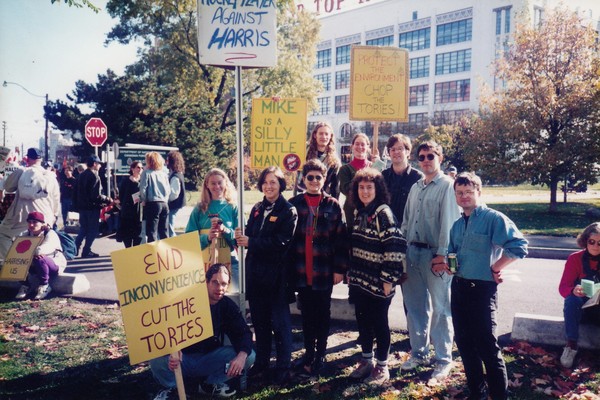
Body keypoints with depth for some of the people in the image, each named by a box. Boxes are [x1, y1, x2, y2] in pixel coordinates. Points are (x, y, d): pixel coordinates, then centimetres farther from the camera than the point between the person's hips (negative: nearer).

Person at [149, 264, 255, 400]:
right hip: (182, 358, -3)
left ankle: (211, 384, 6)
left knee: (249, 356, -18)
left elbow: (243, 333, -9)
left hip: (209, 360, 3)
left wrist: (242, 355, -32)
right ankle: (170, 388, 0)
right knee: (158, 360, -35)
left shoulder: (229, 306, -3)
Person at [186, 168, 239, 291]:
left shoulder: (233, 208, 4)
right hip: (205, 262, 0)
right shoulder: (199, 209, 6)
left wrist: (226, 230, -15)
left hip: (229, 261, 0)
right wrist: (207, 237, -15)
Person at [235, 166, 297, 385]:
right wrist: (241, 236, -12)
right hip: (256, 272, 6)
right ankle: (261, 362, 28)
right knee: (259, 320, 14)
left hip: (277, 274, -6)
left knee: (280, 322, 3)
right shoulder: (257, 209, 12)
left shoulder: (288, 211, -8)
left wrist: (250, 243, -15)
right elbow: (250, 234, 11)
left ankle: (283, 367, 16)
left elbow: (281, 242, -17)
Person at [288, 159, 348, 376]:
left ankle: (320, 354, 22)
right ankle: (309, 353, 24)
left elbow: (341, 239, -2)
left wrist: (340, 268, -6)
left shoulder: (333, 206, -1)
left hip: (324, 271, -1)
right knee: (307, 313, 12)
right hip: (301, 270, 2)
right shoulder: (294, 204, 3)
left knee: (323, 313, 10)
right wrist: (287, 266, 1)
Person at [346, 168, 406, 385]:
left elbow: (395, 247, -19)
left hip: (378, 283, -7)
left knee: (379, 323, 5)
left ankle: (382, 368, 20)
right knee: (362, 320, 15)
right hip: (360, 280, 7)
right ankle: (366, 361, 32)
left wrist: (389, 279, -19)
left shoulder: (383, 213, -14)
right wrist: (350, 272, 14)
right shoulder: (359, 213, 9)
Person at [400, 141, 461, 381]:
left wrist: (442, 254, -17)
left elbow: (448, 221, -12)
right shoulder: (415, 187, 15)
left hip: (434, 254, -6)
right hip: (413, 252, 6)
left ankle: (443, 359, 12)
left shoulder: (447, 185, -5)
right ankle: (419, 352, 26)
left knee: (439, 308, 1)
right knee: (415, 305, 12)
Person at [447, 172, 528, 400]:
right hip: (458, 286, 8)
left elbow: (519, 246, -19)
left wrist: (495, 269, -14)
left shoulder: (493, 218, -9)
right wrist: (444, 264, 2)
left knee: (487, 346, -5)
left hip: (481, 289, -8)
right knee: (464, 342, 14)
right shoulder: (457, 225, 13)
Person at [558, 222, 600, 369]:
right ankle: (571, 346, -26)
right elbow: (563, 287, -13)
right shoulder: (575, 258, -6)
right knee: (572, 299, -33)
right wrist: (574, 290, -37)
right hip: (580, 307, 0)